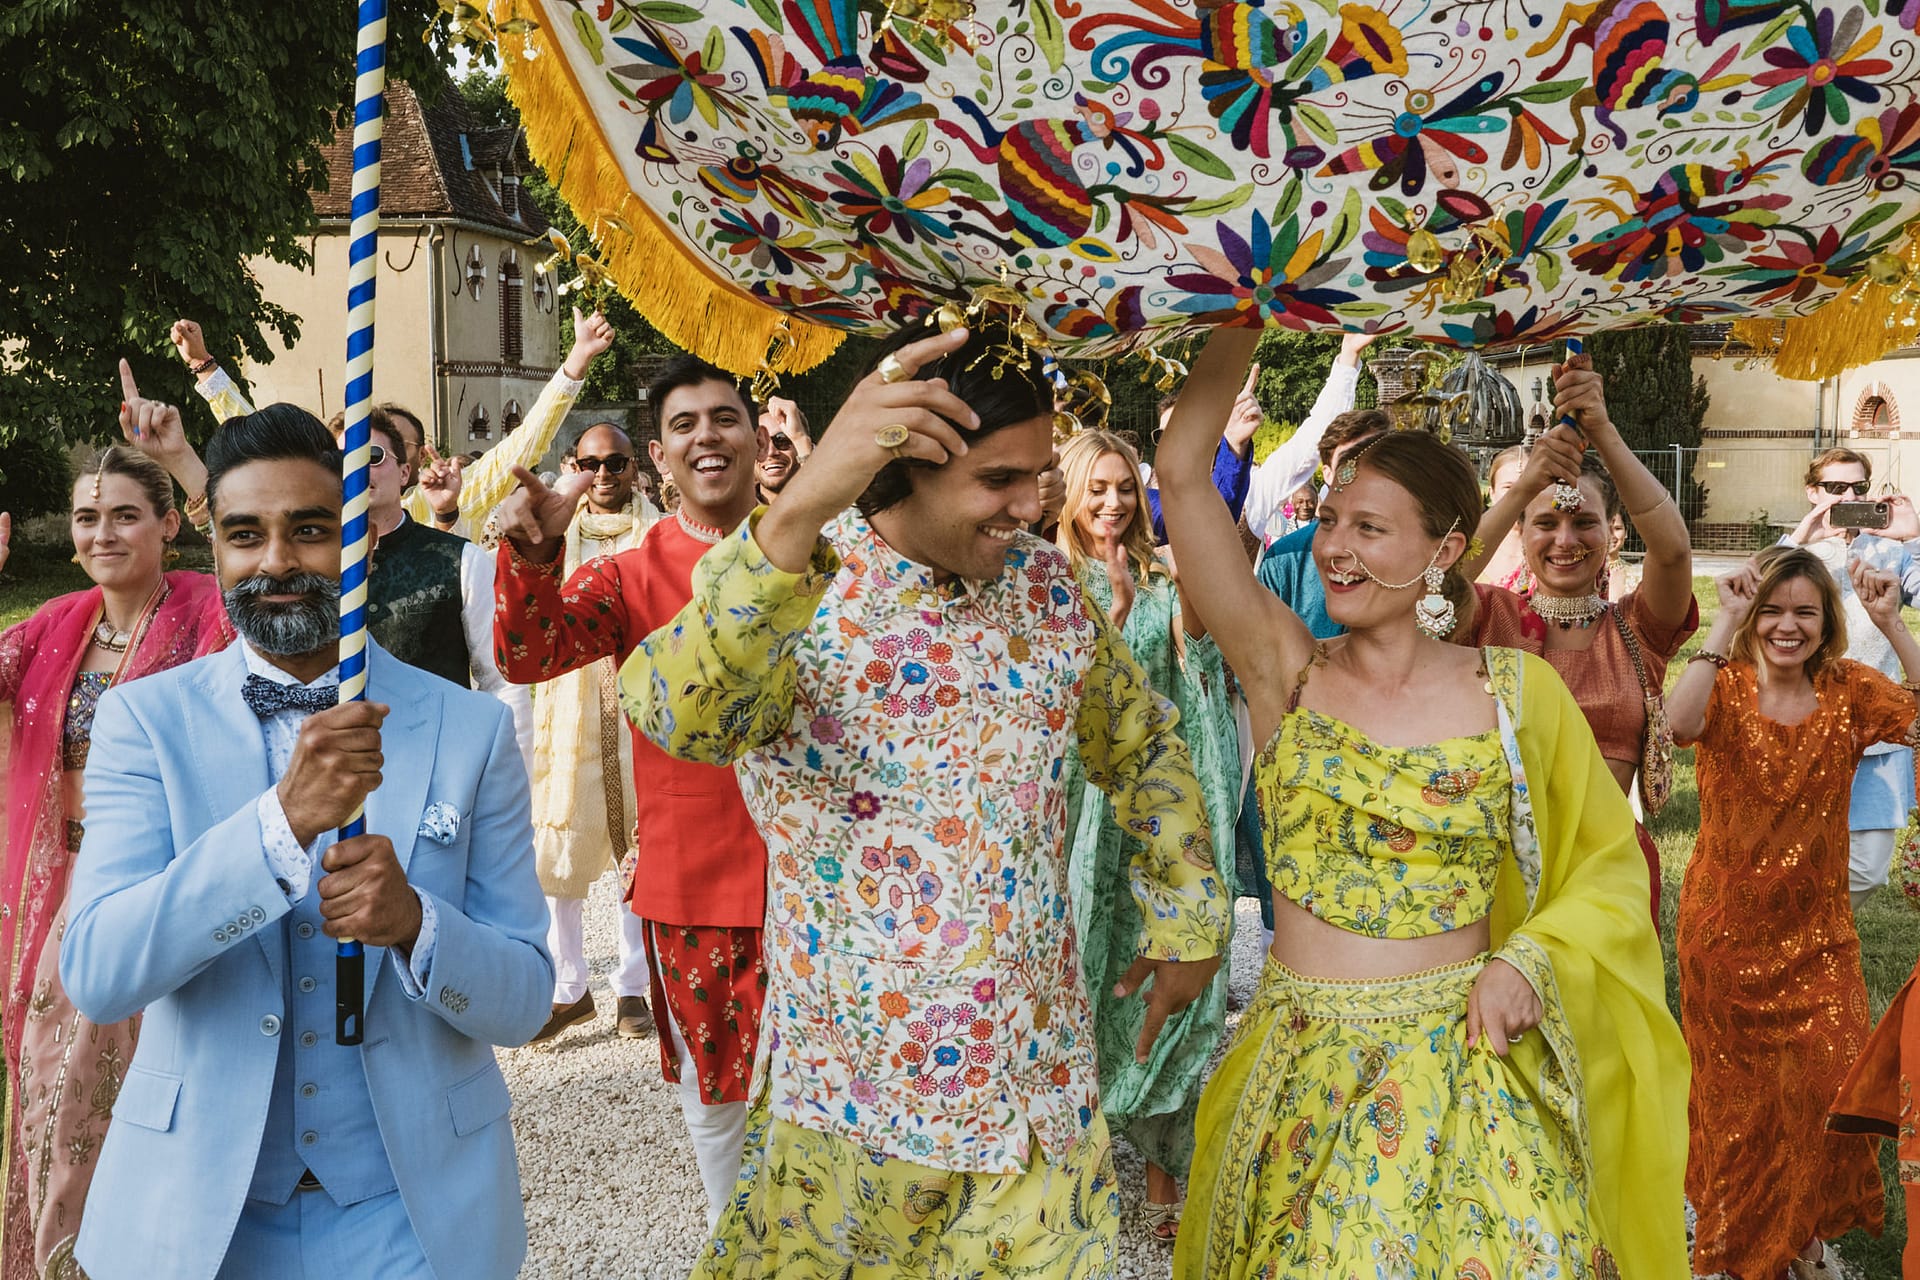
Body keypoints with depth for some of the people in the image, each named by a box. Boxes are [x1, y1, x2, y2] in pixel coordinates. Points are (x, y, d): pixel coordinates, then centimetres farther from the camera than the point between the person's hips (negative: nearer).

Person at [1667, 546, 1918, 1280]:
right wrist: (1726, 623, -31)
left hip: (1816, 930, 2)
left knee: (1829, 1080, 3)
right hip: (1726, 926, -2)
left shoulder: (1849, 691, -3)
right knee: (1735, 1091, 12)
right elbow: (1680, 724, -33)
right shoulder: (1728, 686, -10)